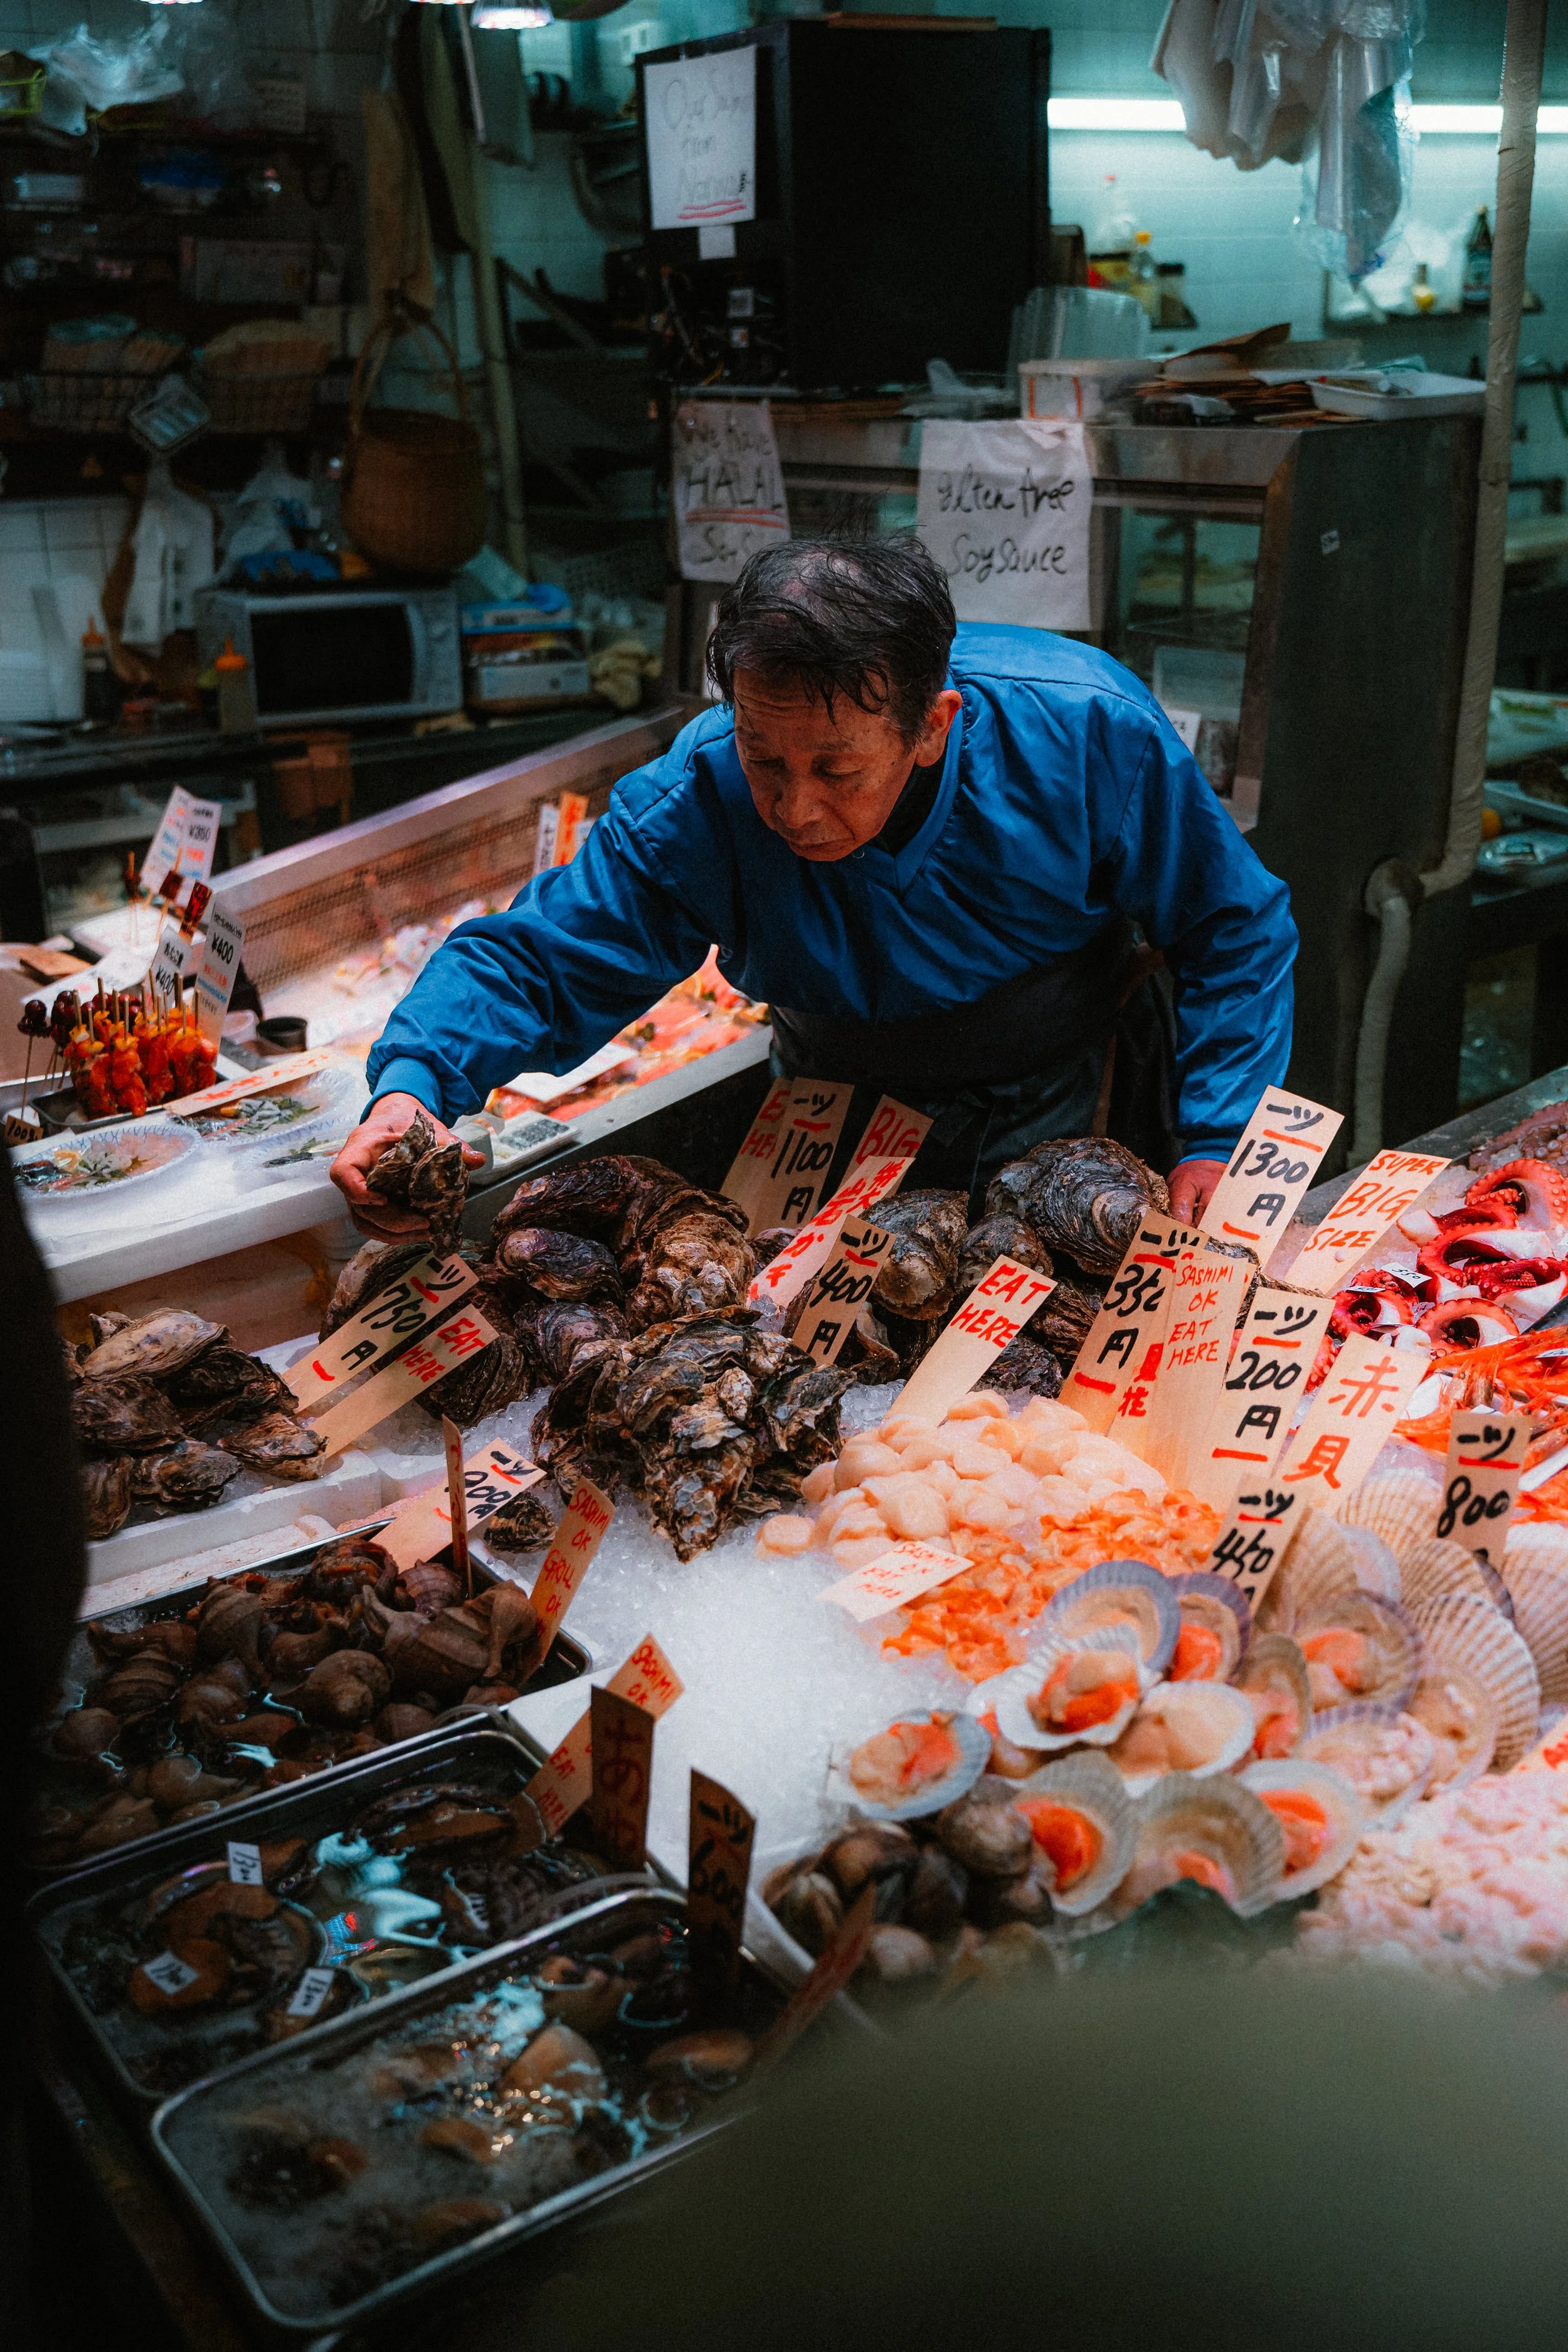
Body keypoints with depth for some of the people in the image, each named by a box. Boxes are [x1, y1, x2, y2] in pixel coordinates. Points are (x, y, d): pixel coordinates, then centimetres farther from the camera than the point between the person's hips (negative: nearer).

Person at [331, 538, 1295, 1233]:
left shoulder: (1087, 733, -29)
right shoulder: (695, 802, -28)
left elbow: (1233, 931, -15)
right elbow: (536, 959, -23)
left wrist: (1216, 1143, -23)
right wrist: (414, 1081, -44)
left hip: (1080, 1115, 0)